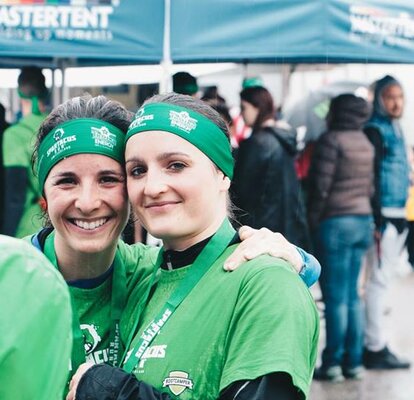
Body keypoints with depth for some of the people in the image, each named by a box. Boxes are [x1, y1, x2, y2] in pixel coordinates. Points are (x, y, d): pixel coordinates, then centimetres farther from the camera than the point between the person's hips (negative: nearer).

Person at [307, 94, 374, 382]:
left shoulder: (332, 140, -10)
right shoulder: (366, 143, 12)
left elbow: (321, 186, -13)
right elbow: (370, 186, 15)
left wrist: (312, 221, -4)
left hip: (336, 221, -7)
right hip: (363, 220, 7)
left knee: (335, 296, -4)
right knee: (352, 295, 11)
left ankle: (334, 363, 0)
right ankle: (354, 361, 12)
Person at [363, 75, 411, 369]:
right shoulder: (374, 130, -11)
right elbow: (371, 177, -17)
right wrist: (377, 220, -21)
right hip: (384, 216, -9)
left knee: (388, 275, 12)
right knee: (380, 279, -6)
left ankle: (375, 342, 20)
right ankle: (376, 348, -1)